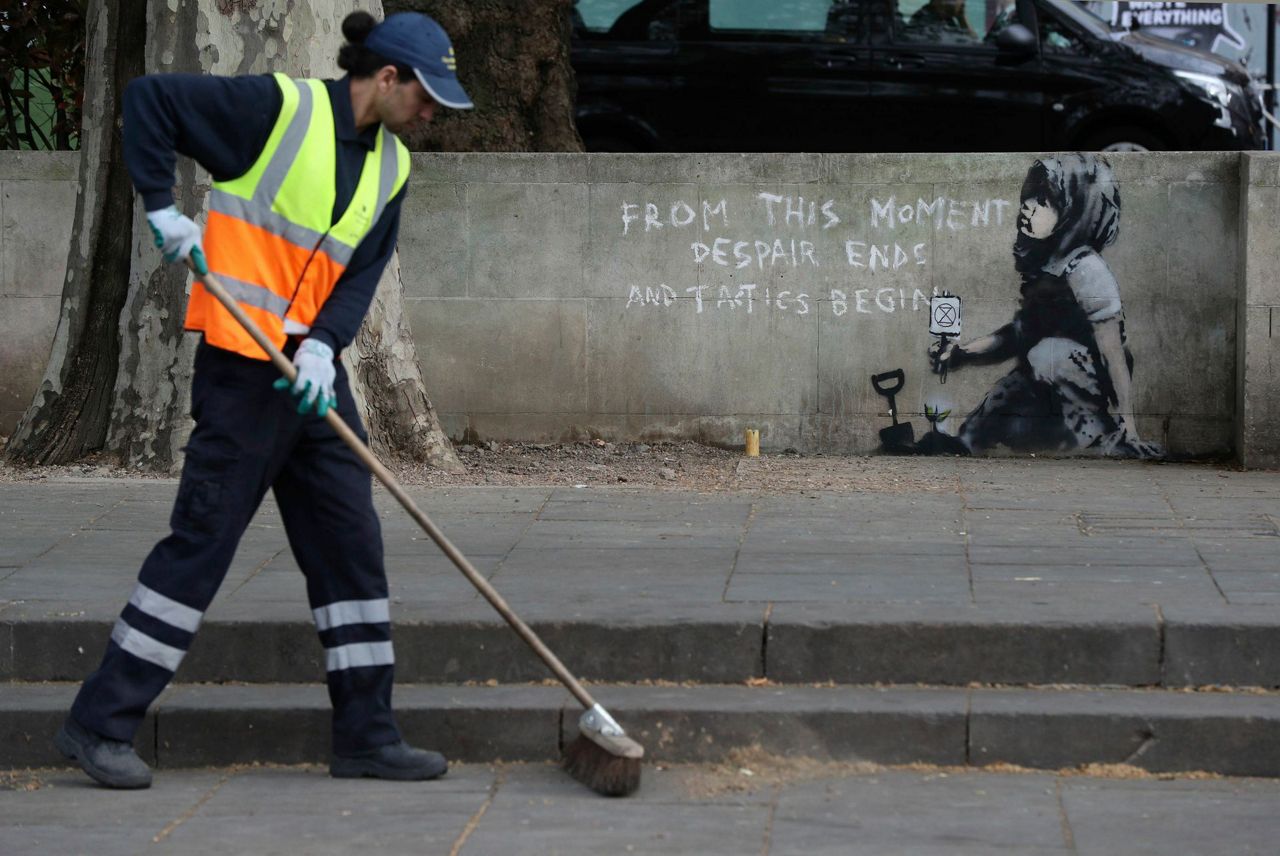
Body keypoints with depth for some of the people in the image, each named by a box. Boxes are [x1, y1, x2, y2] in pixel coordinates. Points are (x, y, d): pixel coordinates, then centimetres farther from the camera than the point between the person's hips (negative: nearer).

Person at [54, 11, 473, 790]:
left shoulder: (390, 168, 11)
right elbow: (149, 98, -8)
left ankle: (368, 734, 14)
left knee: (352, 543, 7)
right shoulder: (279, 108, -10)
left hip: (315, 374, 8)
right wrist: (162, 208, -12)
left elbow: (362, 275, 8)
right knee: (202, 540, -6)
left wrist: (323, 344, -10)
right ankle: (101, 724, 2)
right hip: (243, 367, -8)